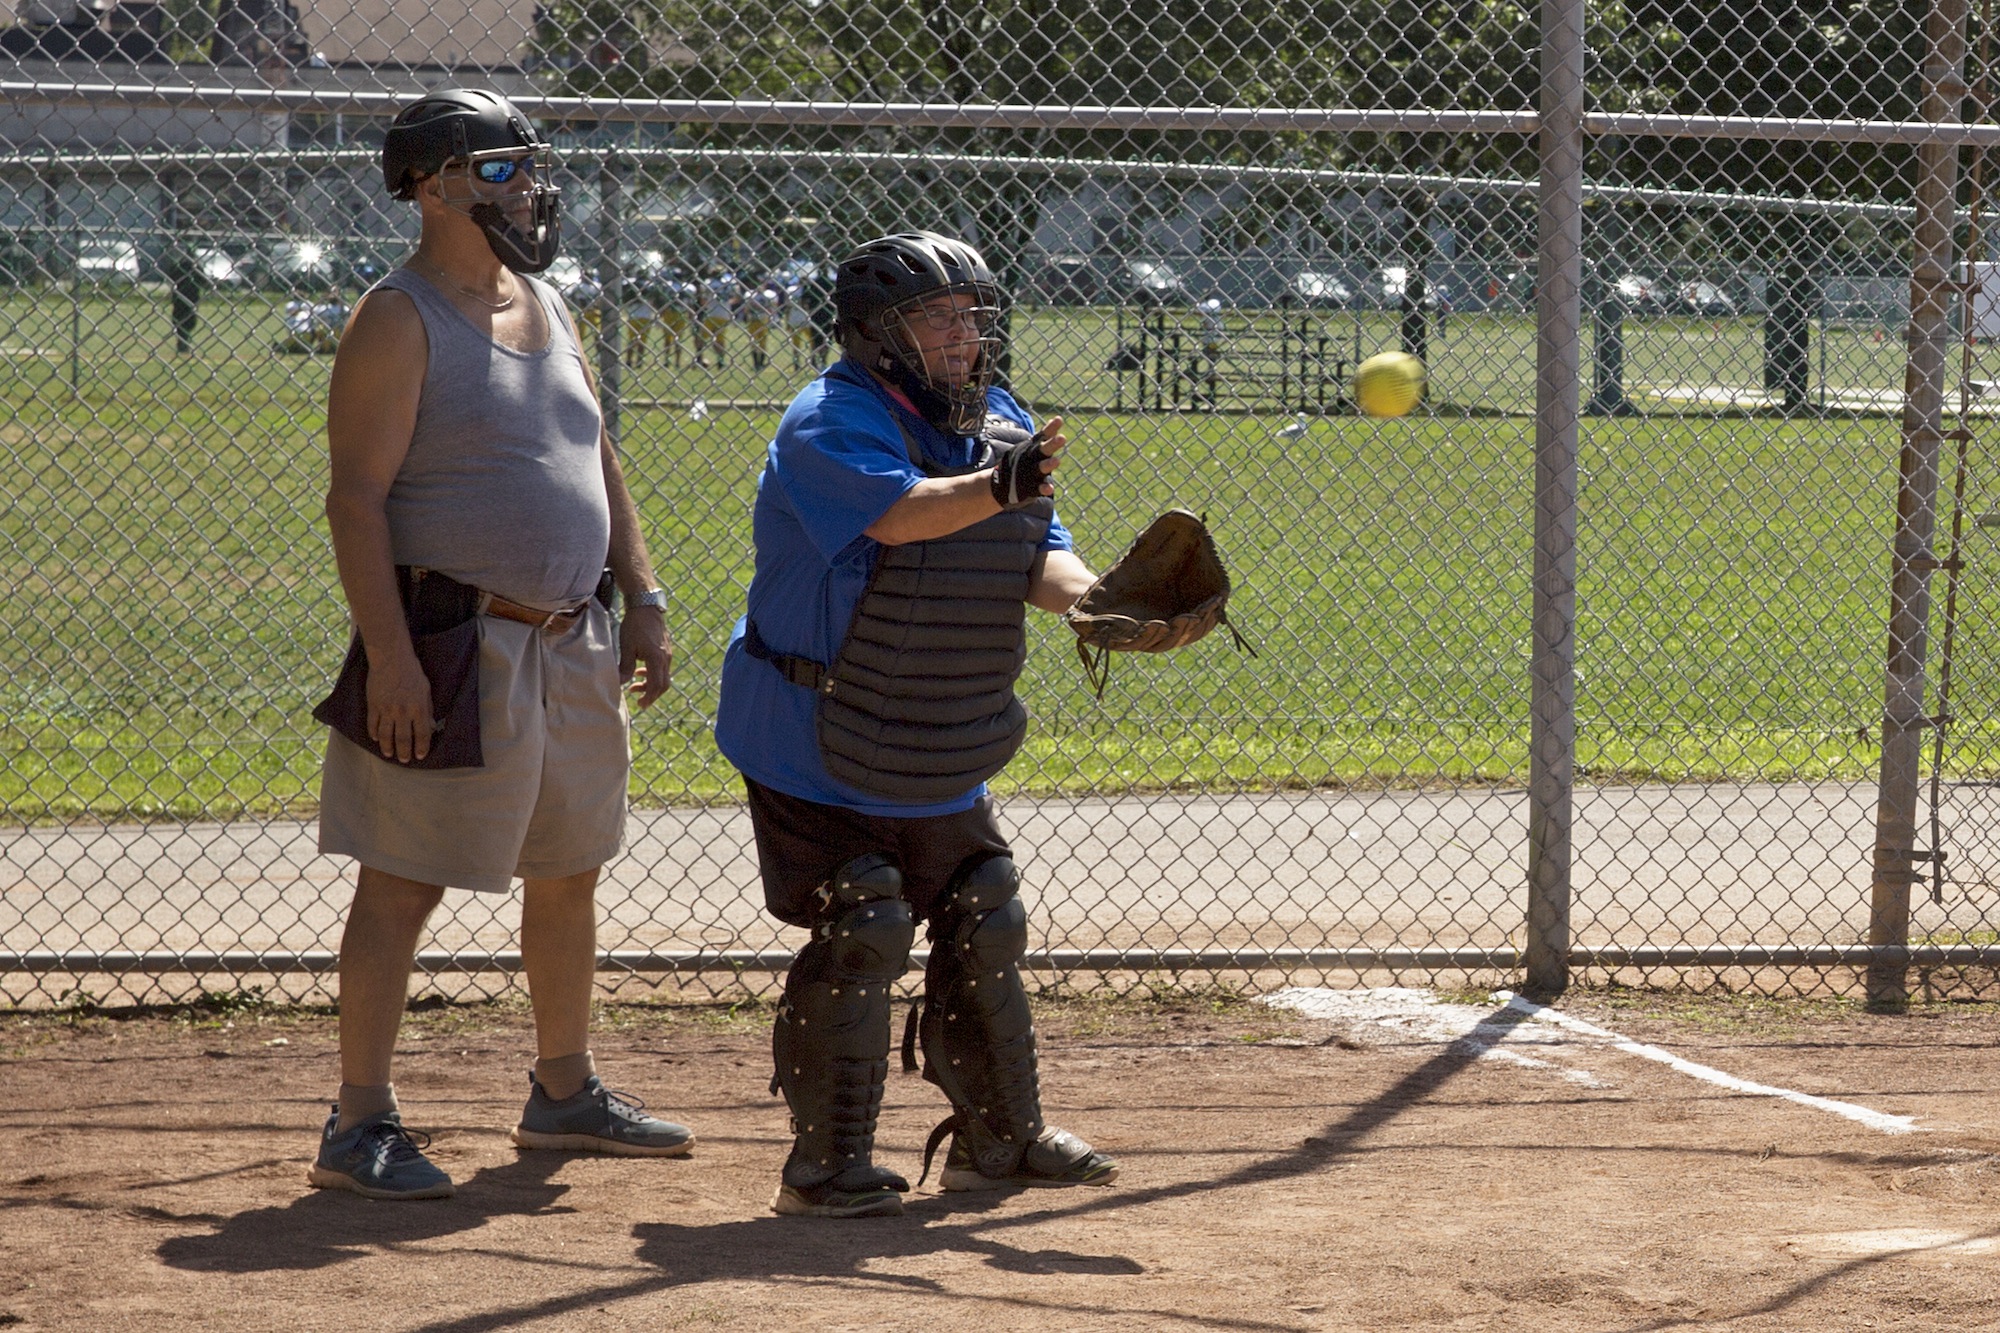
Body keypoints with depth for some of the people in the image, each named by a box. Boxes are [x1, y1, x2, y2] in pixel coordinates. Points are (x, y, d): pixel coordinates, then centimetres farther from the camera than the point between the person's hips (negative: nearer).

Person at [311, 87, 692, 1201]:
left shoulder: (548, 308, 14)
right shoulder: (400, 322, -10)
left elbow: (600, 464, 21)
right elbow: (358, 497, -16)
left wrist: (642, 599, 13)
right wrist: (391, 659, -23)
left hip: (571, 648, 8)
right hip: (453, 643, -8)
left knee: (570, 869, 16)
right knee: (406, 884, -5)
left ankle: (565, 1092, 30)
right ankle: (360, 1125, -1)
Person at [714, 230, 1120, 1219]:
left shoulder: (1002, 426, 5)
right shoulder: (829, 423, -19)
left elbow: (1038, 556, 0)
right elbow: (900, 514, -37)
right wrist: (997, 486, -54)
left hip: (943, 762, 8)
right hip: (819, 754, -8)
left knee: (985, 928, 14)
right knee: (860, 936, -11)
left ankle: (999, 1140, 29)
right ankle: (826, 1165, -1)